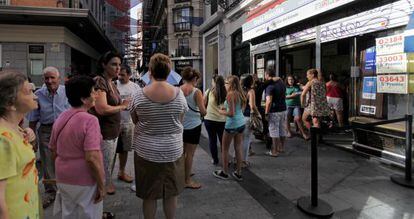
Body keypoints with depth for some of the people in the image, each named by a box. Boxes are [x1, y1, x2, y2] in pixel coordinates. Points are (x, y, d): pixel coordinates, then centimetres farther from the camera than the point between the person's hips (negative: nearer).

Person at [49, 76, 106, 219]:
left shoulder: (61, 118, 2)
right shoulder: (89, 120, -21)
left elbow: (53, 150, 12)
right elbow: (92, 158, -27)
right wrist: (101, 185, -17)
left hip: (62, 179, 7)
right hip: (84, 181, -7)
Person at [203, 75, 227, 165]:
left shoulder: (209, 91, -10)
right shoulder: (226, 93, -9)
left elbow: (203, 104, -1)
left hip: (209, 119, 0)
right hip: (222, 120, 1)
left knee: (212, 140, 12)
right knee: (223, 140, 13)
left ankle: (215, 159, 20)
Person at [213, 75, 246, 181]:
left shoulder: (230, 94, -16)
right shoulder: (240, 94, 7)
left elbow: (231, 113, -20)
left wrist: (222, 112, -3)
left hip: (232, 124, -8)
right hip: (241, 123, 8)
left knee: (224, 149, 9)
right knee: (238, 148, 13)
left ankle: (224, 172, 19)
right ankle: (238, 173, 21)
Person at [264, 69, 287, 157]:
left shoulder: (270, 86, -17)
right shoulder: (281, 82, 9)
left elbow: (269, 101, -23)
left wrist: (266, 113, -17)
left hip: (274, 111, -8)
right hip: (283, 109, 8)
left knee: (274, 131, -1)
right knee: (282, 130, 16)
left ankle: (274, 151, 5)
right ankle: (281, 147, 30)